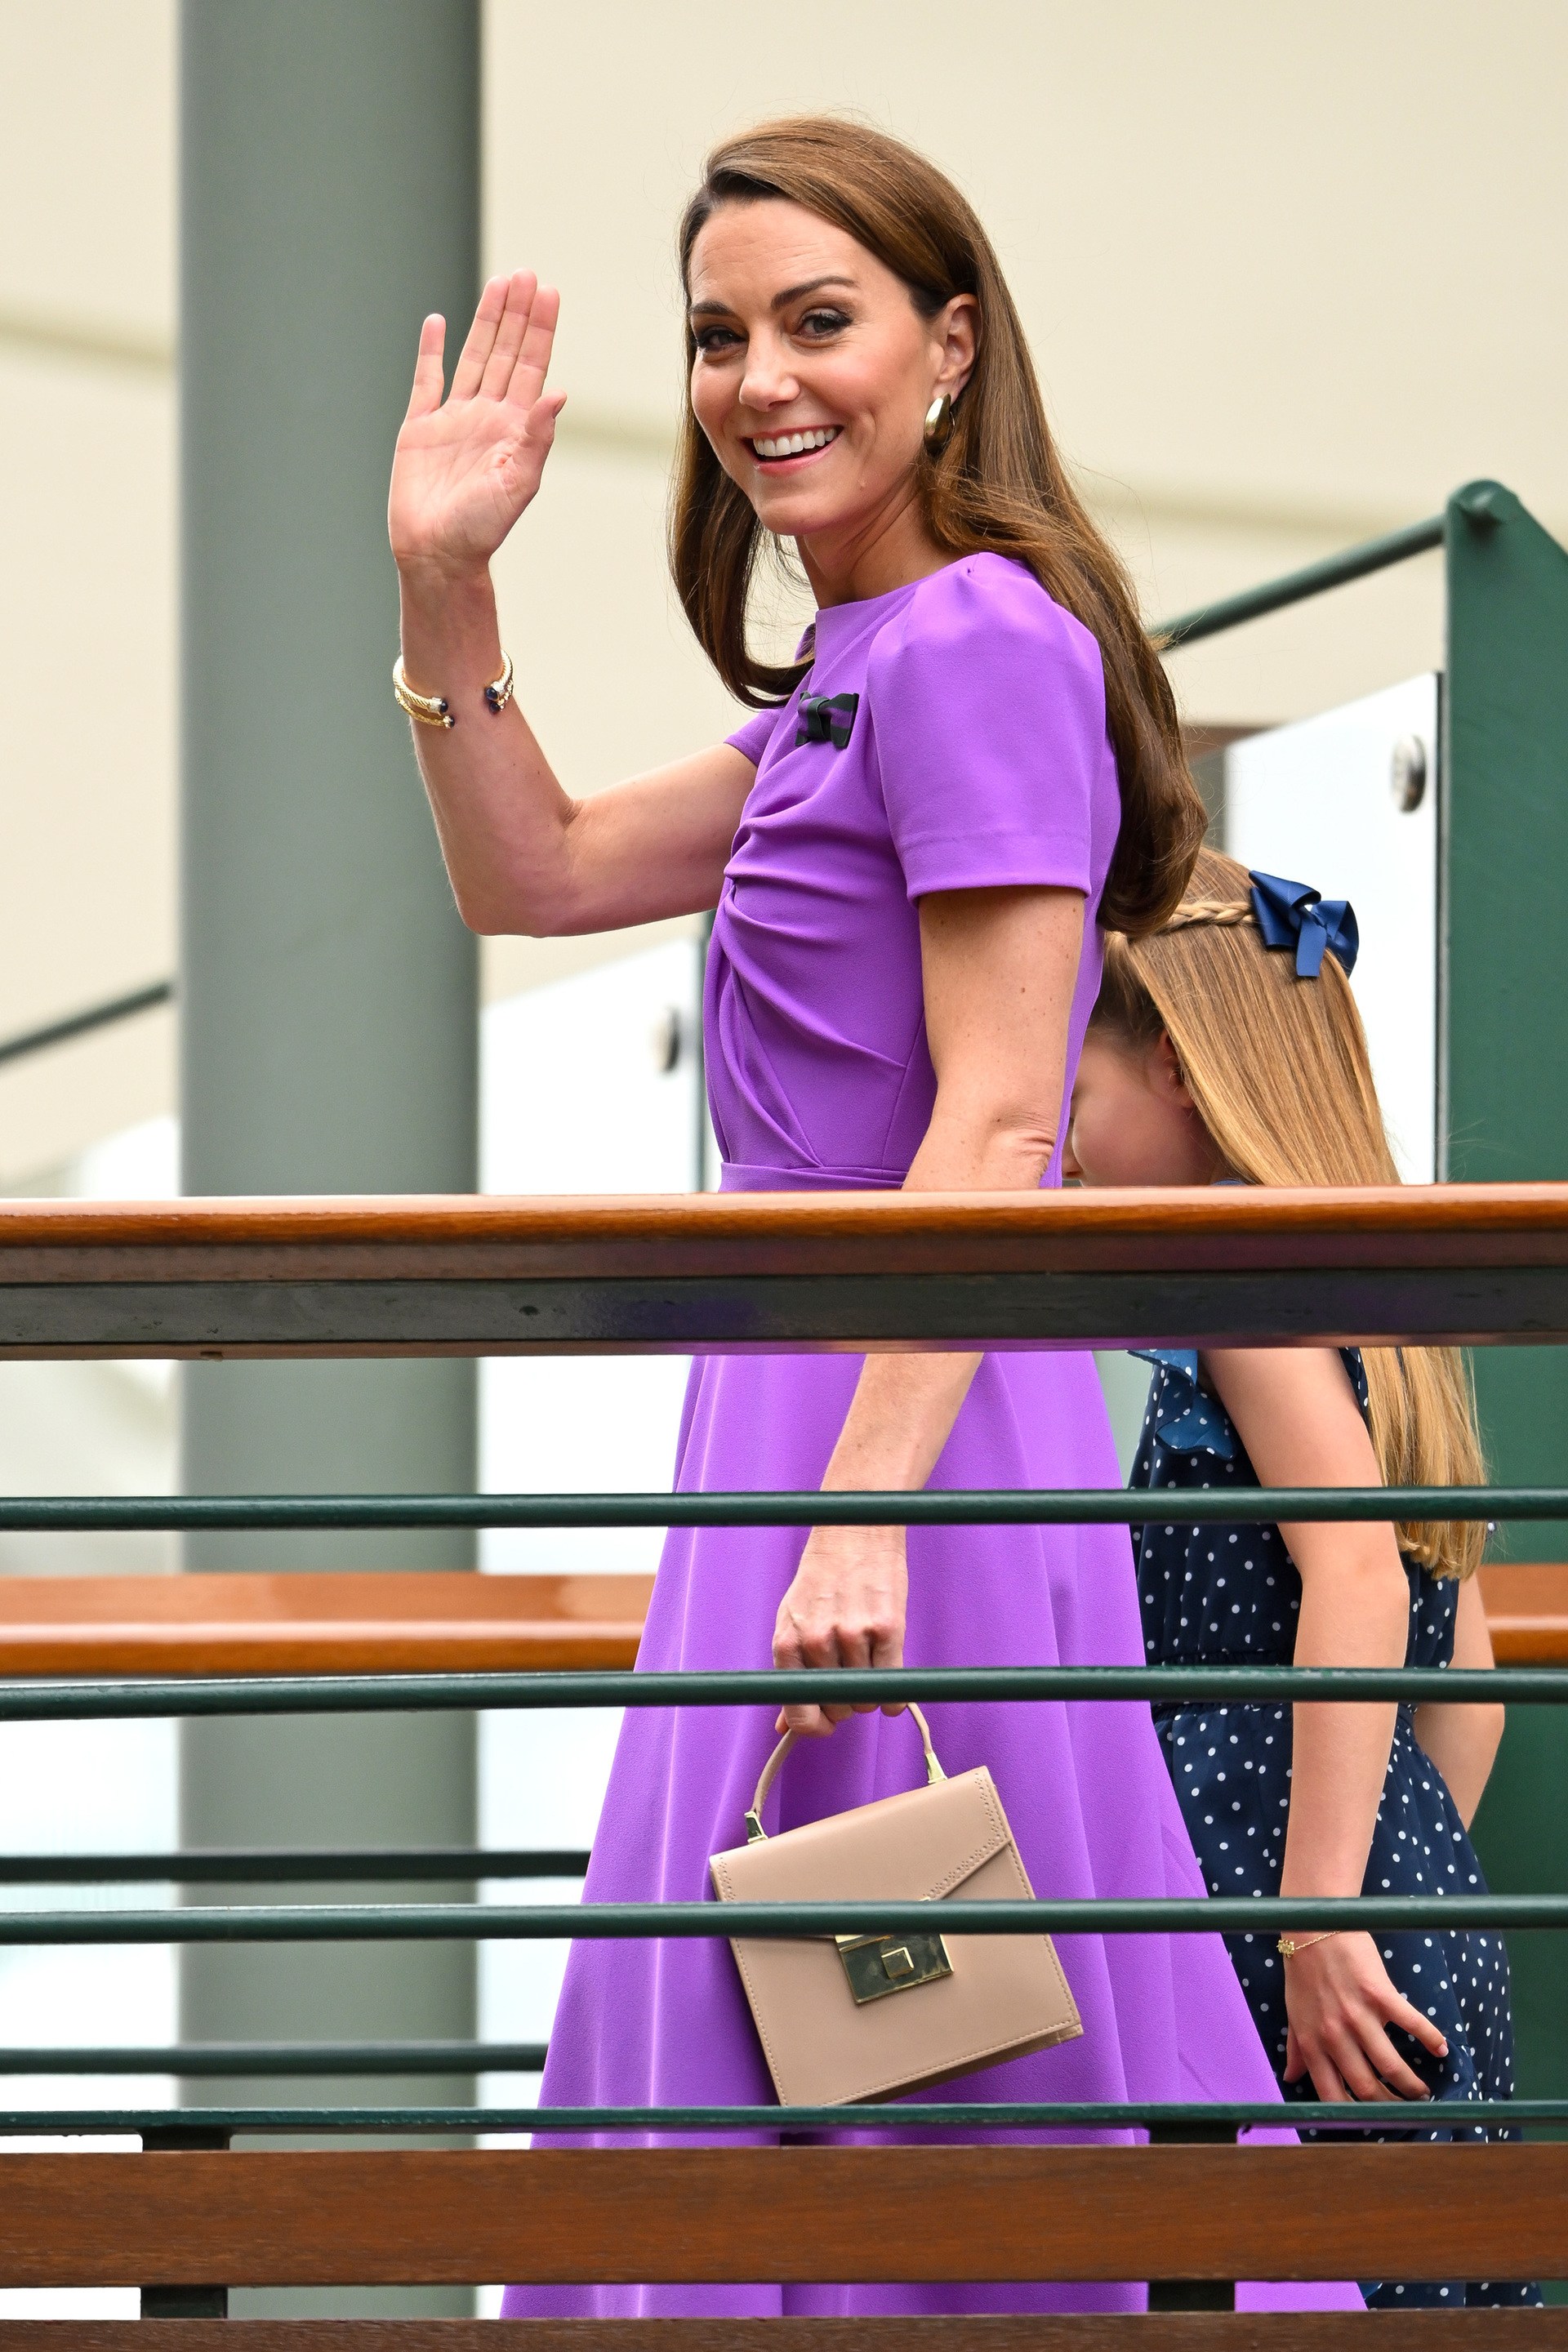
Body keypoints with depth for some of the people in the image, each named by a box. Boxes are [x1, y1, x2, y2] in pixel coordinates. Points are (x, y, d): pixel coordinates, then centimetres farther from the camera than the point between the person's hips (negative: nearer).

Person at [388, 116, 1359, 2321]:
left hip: (913, 1412, -10)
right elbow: (538, 875, 25)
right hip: (819, 1406, 10)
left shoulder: (981, 647, -13)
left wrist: (864, 1512, -24)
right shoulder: (859, 672, 17)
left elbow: (995, 1128, -19)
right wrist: (445, 592, 12)